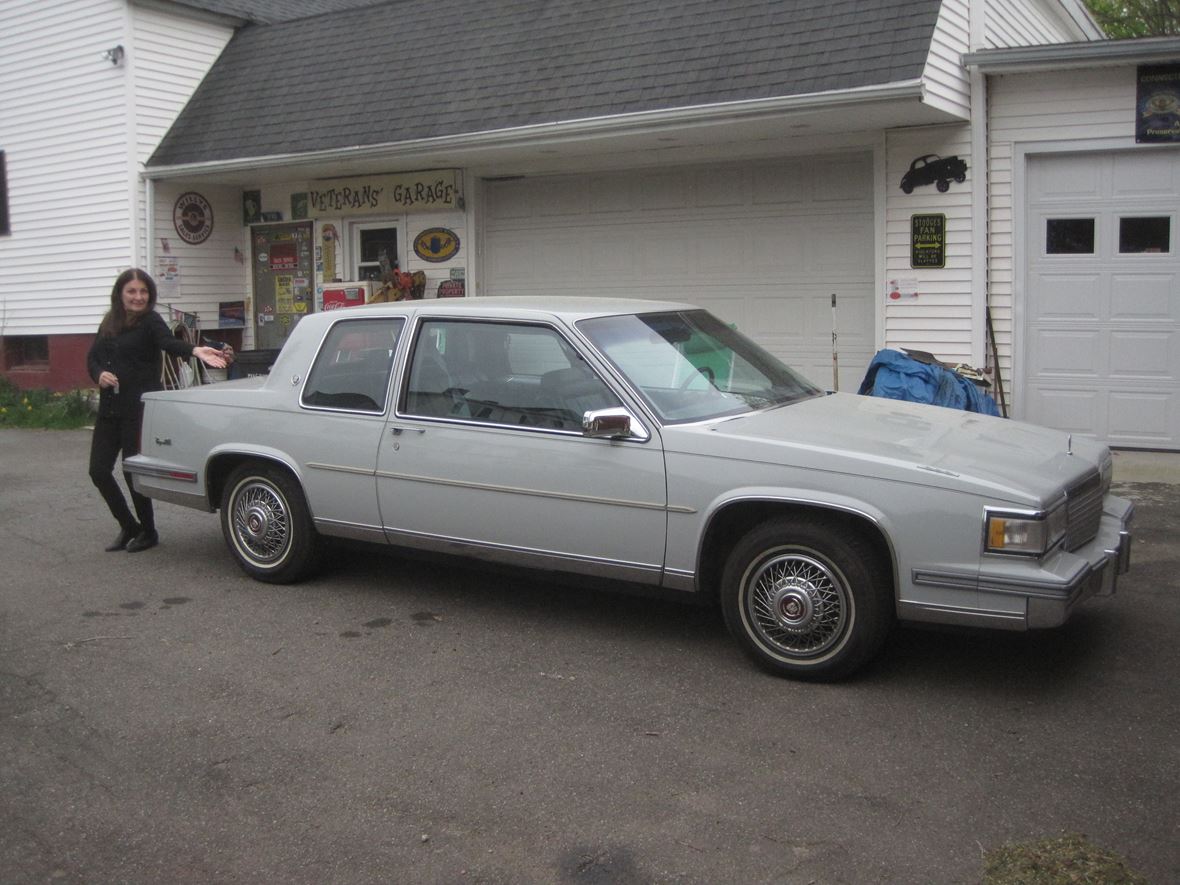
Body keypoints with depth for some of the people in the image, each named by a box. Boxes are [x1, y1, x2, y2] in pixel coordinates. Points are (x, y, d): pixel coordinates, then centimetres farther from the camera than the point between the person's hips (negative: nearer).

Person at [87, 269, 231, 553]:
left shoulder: (150, 321, -6)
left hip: (140, 409, -6)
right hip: (109, 409, 6)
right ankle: (129, 527, 24)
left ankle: (148, 532, 19)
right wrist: (99, 374, -8)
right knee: (98, 470, 6)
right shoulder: (109, 324, 12)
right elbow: (92, 357, 15)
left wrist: (195, 351, -47)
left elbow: (170, 342, -25)